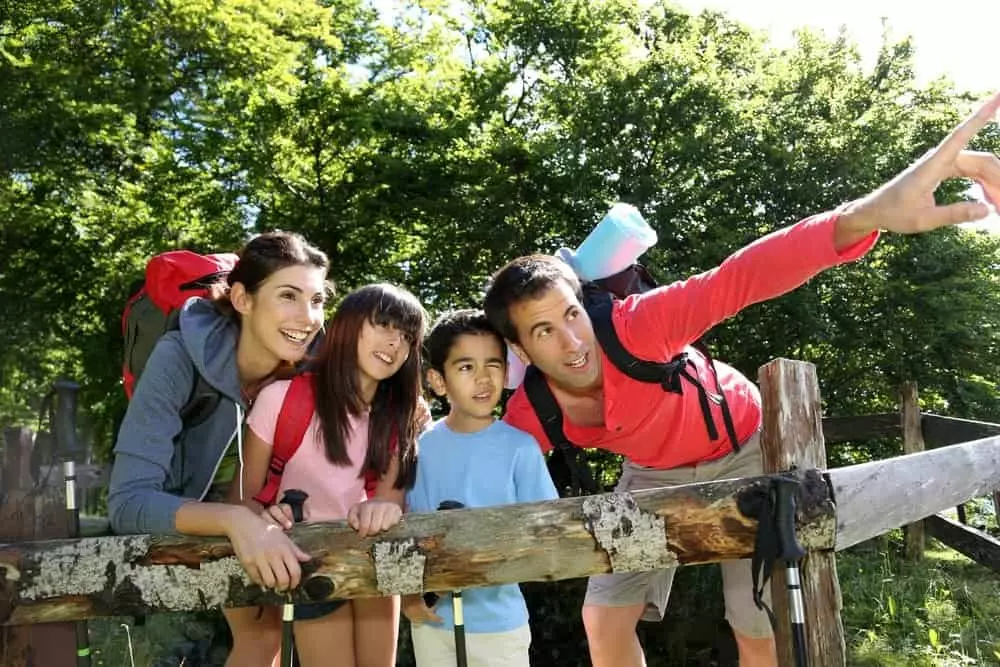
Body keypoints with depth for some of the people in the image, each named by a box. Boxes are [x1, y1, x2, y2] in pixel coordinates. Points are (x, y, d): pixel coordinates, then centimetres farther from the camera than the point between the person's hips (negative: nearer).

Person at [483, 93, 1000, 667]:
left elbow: (738, 279, -52)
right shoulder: (527, 420, -24)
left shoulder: (633, 328, -38)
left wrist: (867, 214, -65)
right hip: (654, 473, 3)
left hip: (741, 449, -2)